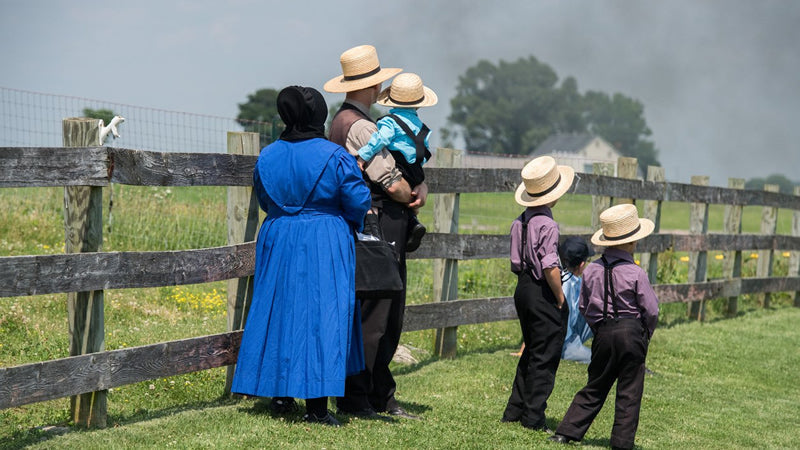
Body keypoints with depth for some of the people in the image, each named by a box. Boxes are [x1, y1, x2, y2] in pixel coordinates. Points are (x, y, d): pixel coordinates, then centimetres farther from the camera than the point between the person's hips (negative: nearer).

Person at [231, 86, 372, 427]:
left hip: (277, 244, 4)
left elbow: (264, 200, 12)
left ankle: (280, 394, 18)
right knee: (322, 316, -1)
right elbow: (358, 202, -9)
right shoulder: (334, 157, -12)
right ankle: (316, 405, -2)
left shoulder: (267, 156, 2)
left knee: (279, 311, 14)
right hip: (325, 246, -4)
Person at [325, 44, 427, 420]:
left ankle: (381, 396, 21)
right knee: (369, 318, -6)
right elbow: (394, 185, -19)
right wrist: (413, 195, 2)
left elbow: (407, 171, 17)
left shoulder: (345, 121, 19)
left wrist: (420, 188, -2)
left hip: (387, 234, 11)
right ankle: (354, 400, 1)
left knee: (389, 318, 14)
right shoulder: (358, 127, -15)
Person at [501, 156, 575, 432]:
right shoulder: (547, 224, -19)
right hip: (543, 294, -8)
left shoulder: (520, 221, 7)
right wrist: (561, 298, -12)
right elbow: (550, 267, -23)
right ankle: (533, 417, 4)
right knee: (545, 357, 1)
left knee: (531, 352, 19)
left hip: (523, 290, 8)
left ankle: (514, 410, 22)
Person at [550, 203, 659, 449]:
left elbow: (583, 306, 9)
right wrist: (646, 335, 9)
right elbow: (651, 310, -7)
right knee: (629, 391, 6)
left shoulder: (591, 270, 1)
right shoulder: (635, 273, -13)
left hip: (603, 334, 4)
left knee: (595, 387, 15)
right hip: (631, 332, -4)